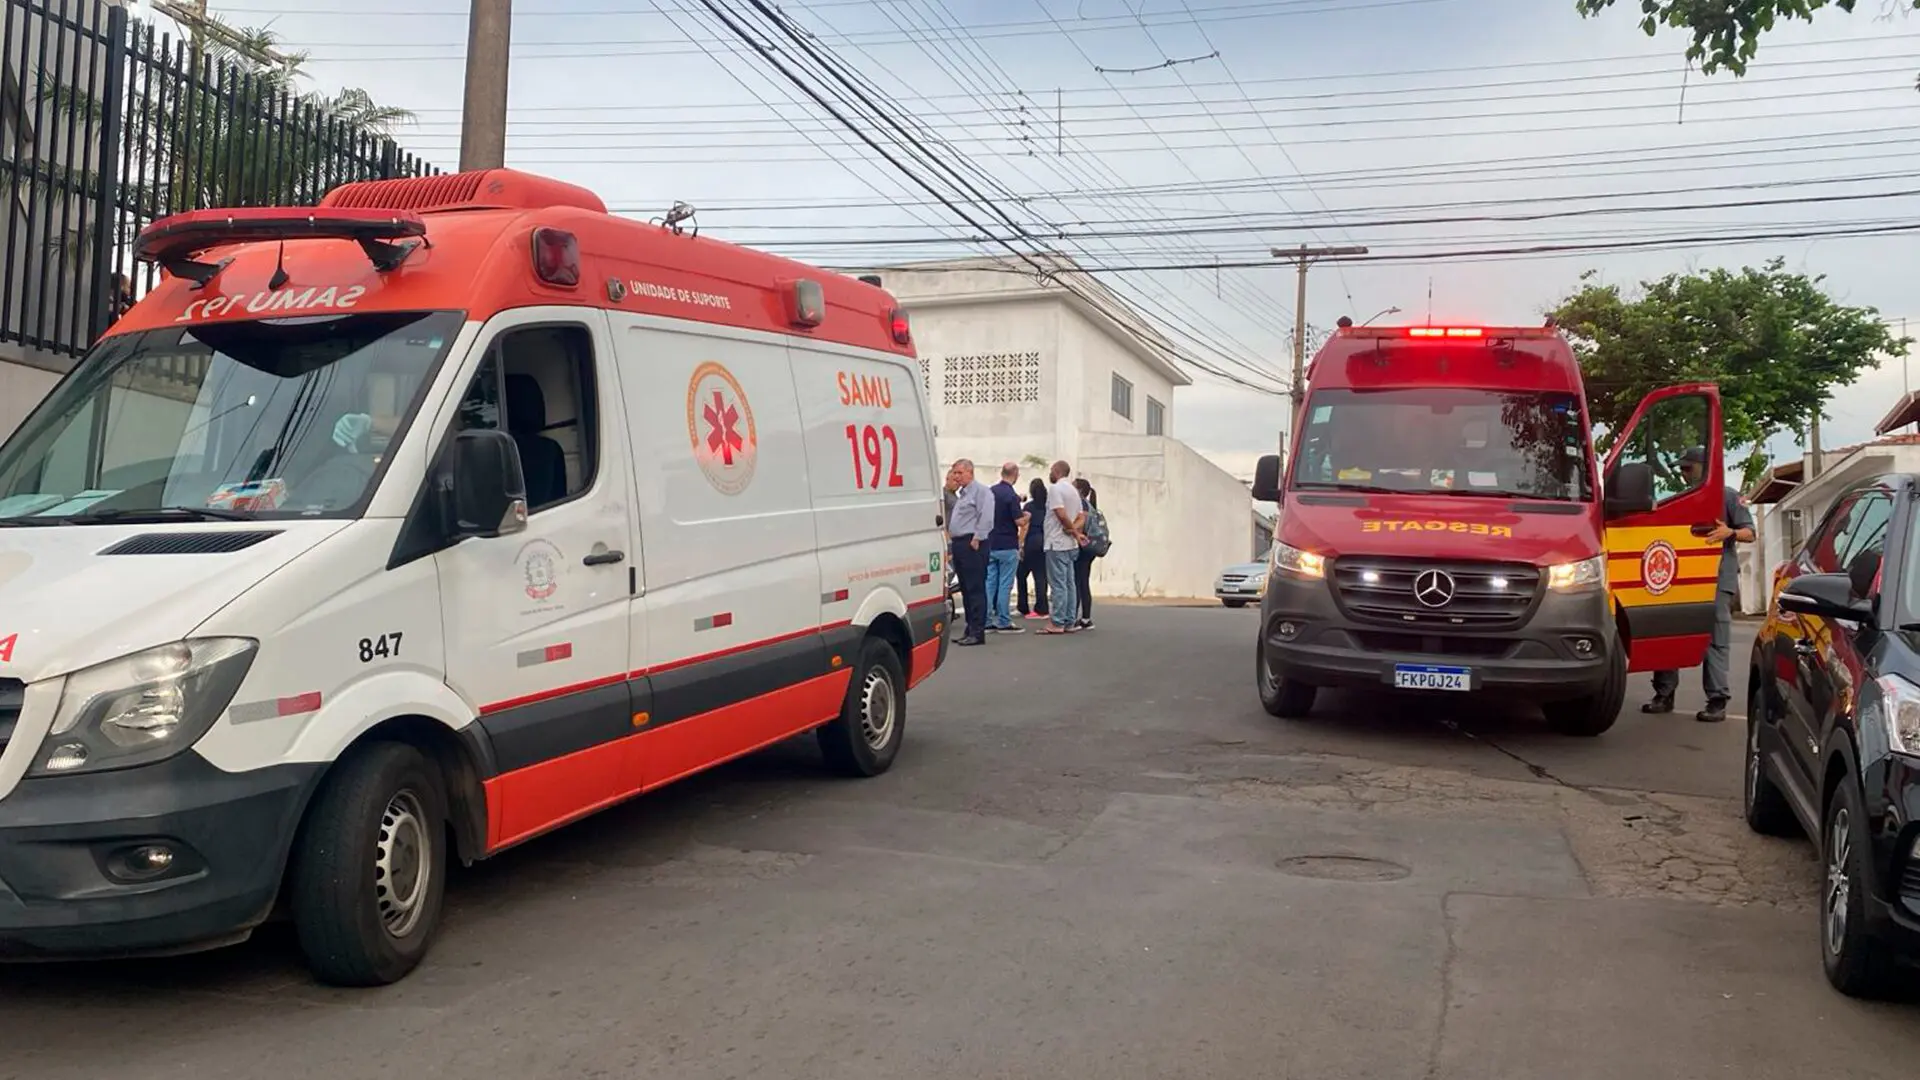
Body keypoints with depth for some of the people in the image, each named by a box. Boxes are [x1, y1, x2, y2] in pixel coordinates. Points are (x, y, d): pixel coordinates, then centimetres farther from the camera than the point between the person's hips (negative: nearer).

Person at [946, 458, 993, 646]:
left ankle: (978, 632, -9)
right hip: (959, 544, 10)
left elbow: (986, 517, -17)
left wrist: (976, 539, -19)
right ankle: (970, 629, 16)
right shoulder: (960, 493, 22)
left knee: (976, 588, -9)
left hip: (972, 544, -10)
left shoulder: (980, 491, -8)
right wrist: (949, 533, 17)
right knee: (965, 588, 11)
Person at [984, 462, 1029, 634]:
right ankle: (1004, 623, 1)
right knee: (1005, 585, -2)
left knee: (989, 583, 8)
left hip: (990, 544, 6)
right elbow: (1020, 522, -18)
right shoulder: (1012, 496, -15)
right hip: (1007, 546, -6)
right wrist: (1026, 516, 5)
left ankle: (987, 622, 8)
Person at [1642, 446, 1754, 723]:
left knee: (1715, 641, -7)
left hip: (1718, 578, -5)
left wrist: (1729, 533, -18)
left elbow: (1749, 533, 1)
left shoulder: (1728, 497, 5)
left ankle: (1717, 702, -6)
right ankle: (1664, 695, 9)